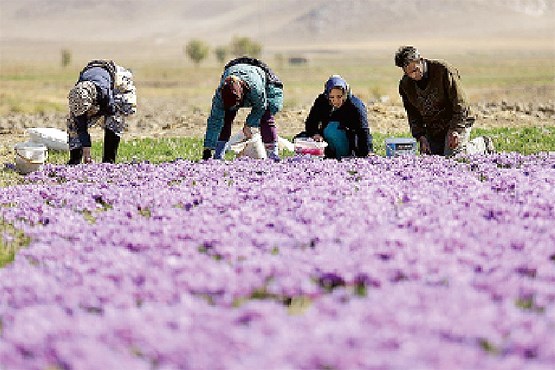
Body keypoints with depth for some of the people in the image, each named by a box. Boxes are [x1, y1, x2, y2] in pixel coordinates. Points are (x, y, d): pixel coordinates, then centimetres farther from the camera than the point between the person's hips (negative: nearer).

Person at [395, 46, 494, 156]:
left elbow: (460, 103, -18)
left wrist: (455, 130, -25)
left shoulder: (443, 70, -20)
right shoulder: (405, 85, -4)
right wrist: (421, 136, -10)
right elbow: (413, 115, 5)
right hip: (433, 129, 6)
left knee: (452, 156, -20)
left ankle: (482, 145, 10)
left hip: (457, 122, -6)